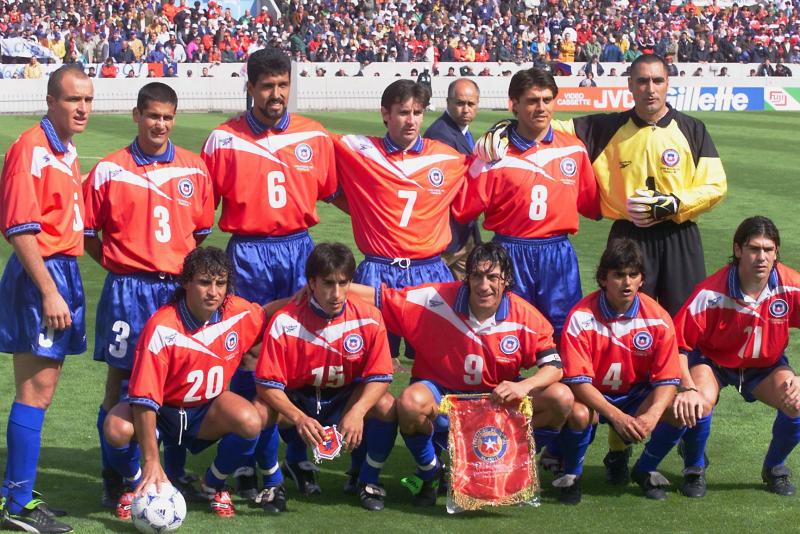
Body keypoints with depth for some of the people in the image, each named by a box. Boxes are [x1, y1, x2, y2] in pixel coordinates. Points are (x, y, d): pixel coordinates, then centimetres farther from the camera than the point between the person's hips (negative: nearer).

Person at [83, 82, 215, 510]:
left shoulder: (194, 169, 5)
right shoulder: (109, 170, -1)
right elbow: (88, 231, 4)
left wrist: (180, 266, 5)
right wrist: (120, 265, -1)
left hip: (179, 288, 2)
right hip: (127, 290, -2)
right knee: (120, 381, 2)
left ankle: (174, 472, 19)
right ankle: (113, 479, 11)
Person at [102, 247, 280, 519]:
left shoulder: (240, 313, -14)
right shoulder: (161, 328, -27)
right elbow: (144, 397, -29)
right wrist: (152, 462, -35)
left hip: (207, 415, 3)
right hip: (161, 413, -3)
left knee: (252, 421, -30)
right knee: (117, 429, -35)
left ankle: (214, 485, 2)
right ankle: (138, 485, 2)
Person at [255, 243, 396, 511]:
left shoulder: (368, 318, -15)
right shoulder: (285, 322, -21)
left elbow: (380, 376, -13)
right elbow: (267, 383, -20)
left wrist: (357, 411, -32)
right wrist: (299, 418, -37)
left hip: (345, 398, 1)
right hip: (296, 401, -1)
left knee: (387, 406, -27)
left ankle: (367, 480, -2)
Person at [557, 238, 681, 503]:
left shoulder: (657, 318, -12)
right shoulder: (581, 317, -20)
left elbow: (667, 379, -12)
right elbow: (577, 380, -24)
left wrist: (651, 416, -33)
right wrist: (616, 415, -37)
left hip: (636, 396, 3)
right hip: (591, 396, -3)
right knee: (578, 414, -37)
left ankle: (645, 470, 4)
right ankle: (571, 474, -5)